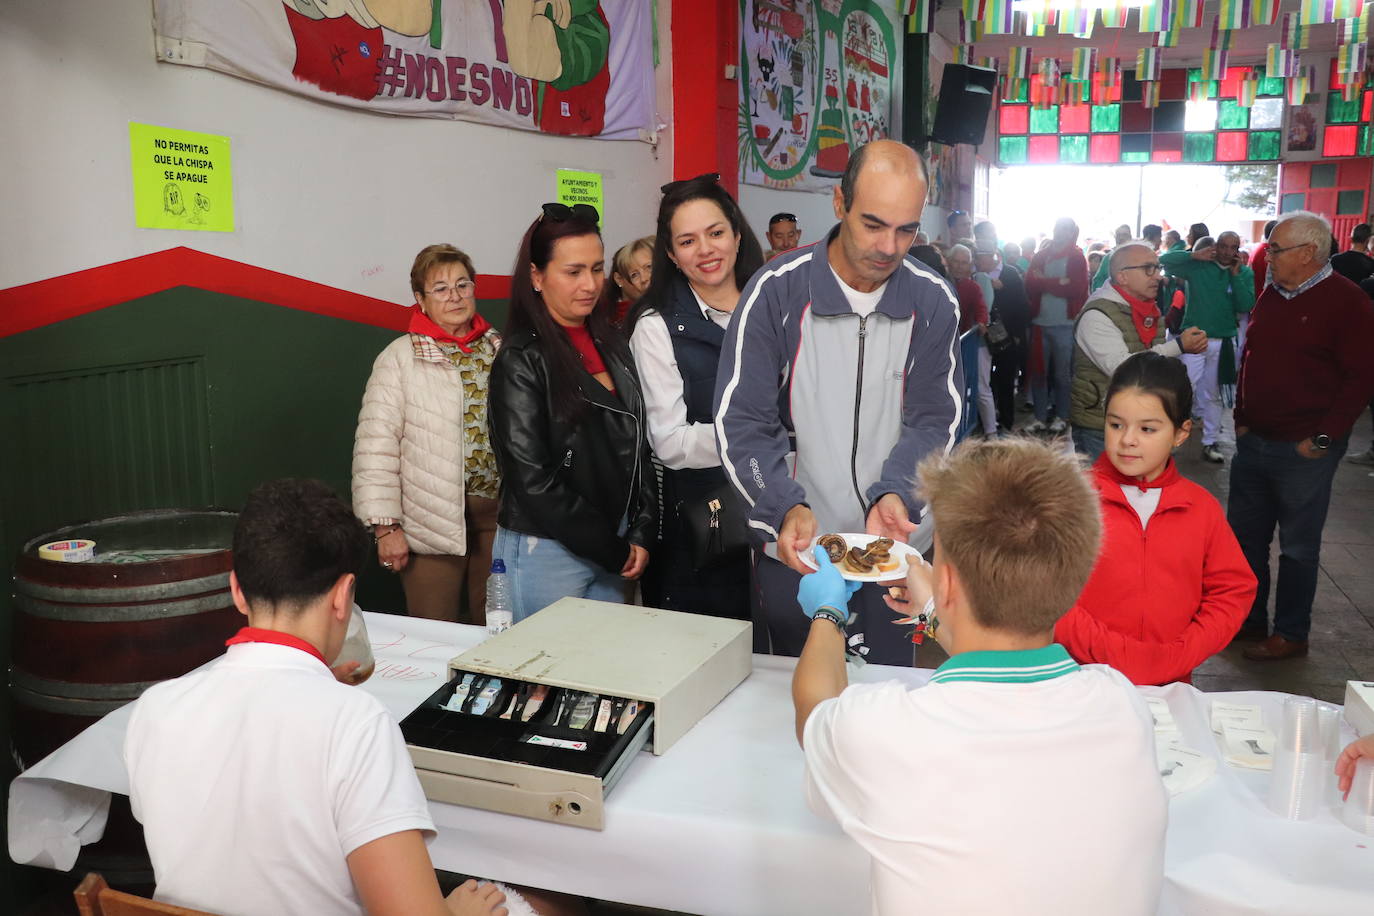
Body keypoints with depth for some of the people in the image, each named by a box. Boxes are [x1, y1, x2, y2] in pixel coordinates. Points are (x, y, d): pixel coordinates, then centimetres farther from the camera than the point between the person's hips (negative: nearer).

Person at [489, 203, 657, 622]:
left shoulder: (611, 344, 8)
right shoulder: (521, 362, -12)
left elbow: (637, 446, 11)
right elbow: (533, 482, -15)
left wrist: (642, 534, 0)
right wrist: (613, 550, -11)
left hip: (616, 546, 6)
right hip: (547, 552, -6)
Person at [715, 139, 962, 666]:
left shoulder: (934, 303, -3)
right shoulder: (777, 291, -11)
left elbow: (933, 420, -2)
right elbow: (741, 424, -12)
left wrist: (895, 494, -20)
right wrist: (787, 508, -26)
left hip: (892, 545, 2)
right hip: (793, 551, -2)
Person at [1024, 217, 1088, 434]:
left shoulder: (1077, 257, 1)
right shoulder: (1040, 256, 12)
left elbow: (1077, 289, -13)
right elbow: (1030, 285, -2)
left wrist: (1044, 282, -7)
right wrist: (1058, 283, -13)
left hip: (1065, 325, -3)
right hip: (1040, 322, 4)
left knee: (1063, 374, 2)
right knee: (1038, 372, 5)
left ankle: (1062, 417, 14)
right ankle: (1040, 417, 14)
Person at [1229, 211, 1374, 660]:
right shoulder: (1272, 295, 9)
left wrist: (1323, 439, -16)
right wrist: (1241, 417, 12)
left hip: (1304, 450, -7)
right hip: (1254, 440, 7)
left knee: (1298, 546, 5)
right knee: (1245, 536, 14)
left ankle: (1291, 635, 19)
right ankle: (1249, 619, 29)